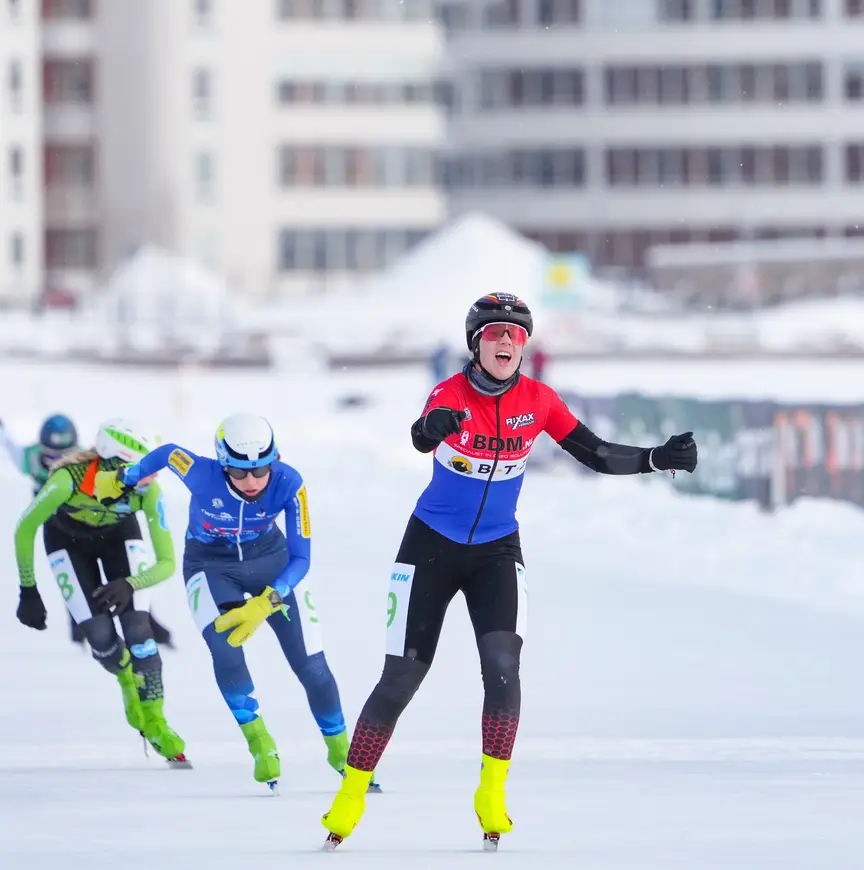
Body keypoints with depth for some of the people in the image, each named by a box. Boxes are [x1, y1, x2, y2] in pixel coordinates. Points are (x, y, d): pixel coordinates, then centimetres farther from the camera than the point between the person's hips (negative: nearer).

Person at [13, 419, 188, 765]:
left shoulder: (147, 490, -33)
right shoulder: (69, 479, -40)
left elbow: (167, 563, -24)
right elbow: (24, 530, -22)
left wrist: (129, 584, -42)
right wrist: (28, 591, -18)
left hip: (119, 533, 1)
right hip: (67, 538, -1)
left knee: (137, 629, -15)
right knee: (100, 636, -13)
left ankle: (155, 724, 1)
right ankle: (128, 681, 21)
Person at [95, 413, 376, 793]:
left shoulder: (289, 484, -30)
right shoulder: (202, 474, -32)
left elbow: (300, 557, -23)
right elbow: (166, 453, -10)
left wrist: (265, 604, -37)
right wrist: (122, 479, 8)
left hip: (270, 559, 1)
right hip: (210, 563, -1)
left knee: (310, 663, -4)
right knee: (225, 646, -27)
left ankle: (339, 748, 19)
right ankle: (259, 742, -8)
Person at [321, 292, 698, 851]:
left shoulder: (538, 401, -8)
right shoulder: (452, 394, -19)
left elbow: (596, 455, -4)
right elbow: (421, 438, -40)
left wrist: (658, 459, -17)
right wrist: (433, 428, -65)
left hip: (497, 551, 2)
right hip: (433, 546, -2)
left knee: (502, 663, -19)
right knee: (402, 677, -2)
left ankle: (492, 797, -8)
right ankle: (350, 797, 13)